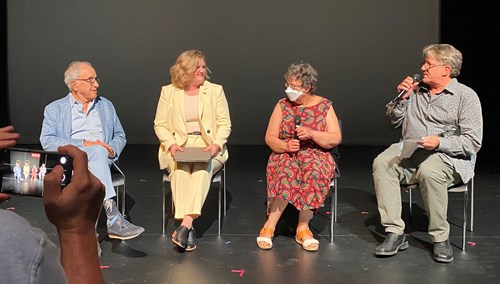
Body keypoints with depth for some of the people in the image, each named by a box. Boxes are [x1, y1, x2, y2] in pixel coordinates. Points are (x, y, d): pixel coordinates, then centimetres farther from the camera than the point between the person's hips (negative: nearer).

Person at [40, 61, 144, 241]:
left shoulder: (106, 106, 24)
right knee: (98, 152, -36)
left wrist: (112, 150, -3)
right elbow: (47, 141, -2)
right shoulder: (55, 109, 13)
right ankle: (113, 218, -48)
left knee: (100, 152, -36)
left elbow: (120, 136, 23)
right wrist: (83, 144, -14)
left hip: (102, 159, 3)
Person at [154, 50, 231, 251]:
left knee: (203, 168, -34)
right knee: (180, 169, -33)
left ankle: (185, 225, -42)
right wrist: (171, 144, -13)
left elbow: (224, 123, 5)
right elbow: (160, 124, 7)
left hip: (207, 148, 0)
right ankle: (188, 229, -36)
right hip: (178, 149, 0)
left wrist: (216, 144, -14)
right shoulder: (168, 92, 9)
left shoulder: (215, 90, 10)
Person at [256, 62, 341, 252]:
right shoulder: (283, 105, 7)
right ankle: (269, 226, -29)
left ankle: (303, 227, -26)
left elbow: (335, 139, -2)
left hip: (316, 155, 0)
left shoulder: (325, 106, 4)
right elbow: (269, 138, 6)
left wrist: (312, 134, -18)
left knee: (313, 172, -36)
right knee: (287, 171, -35)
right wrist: (285, 146, -15)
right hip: (285, 154, 1)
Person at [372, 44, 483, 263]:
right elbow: (393, 121, 20)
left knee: (429, 171, -39)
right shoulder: (416, 90, 15)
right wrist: (402, 98, 4)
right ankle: (395, 233, -26)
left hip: (448, 156, -4)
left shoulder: (466, 96, 0)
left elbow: (473, 142, -8)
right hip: (408, 152, 5)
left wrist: (440, 142, -22)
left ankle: (440, 238, -21)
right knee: (382, 163, -26)